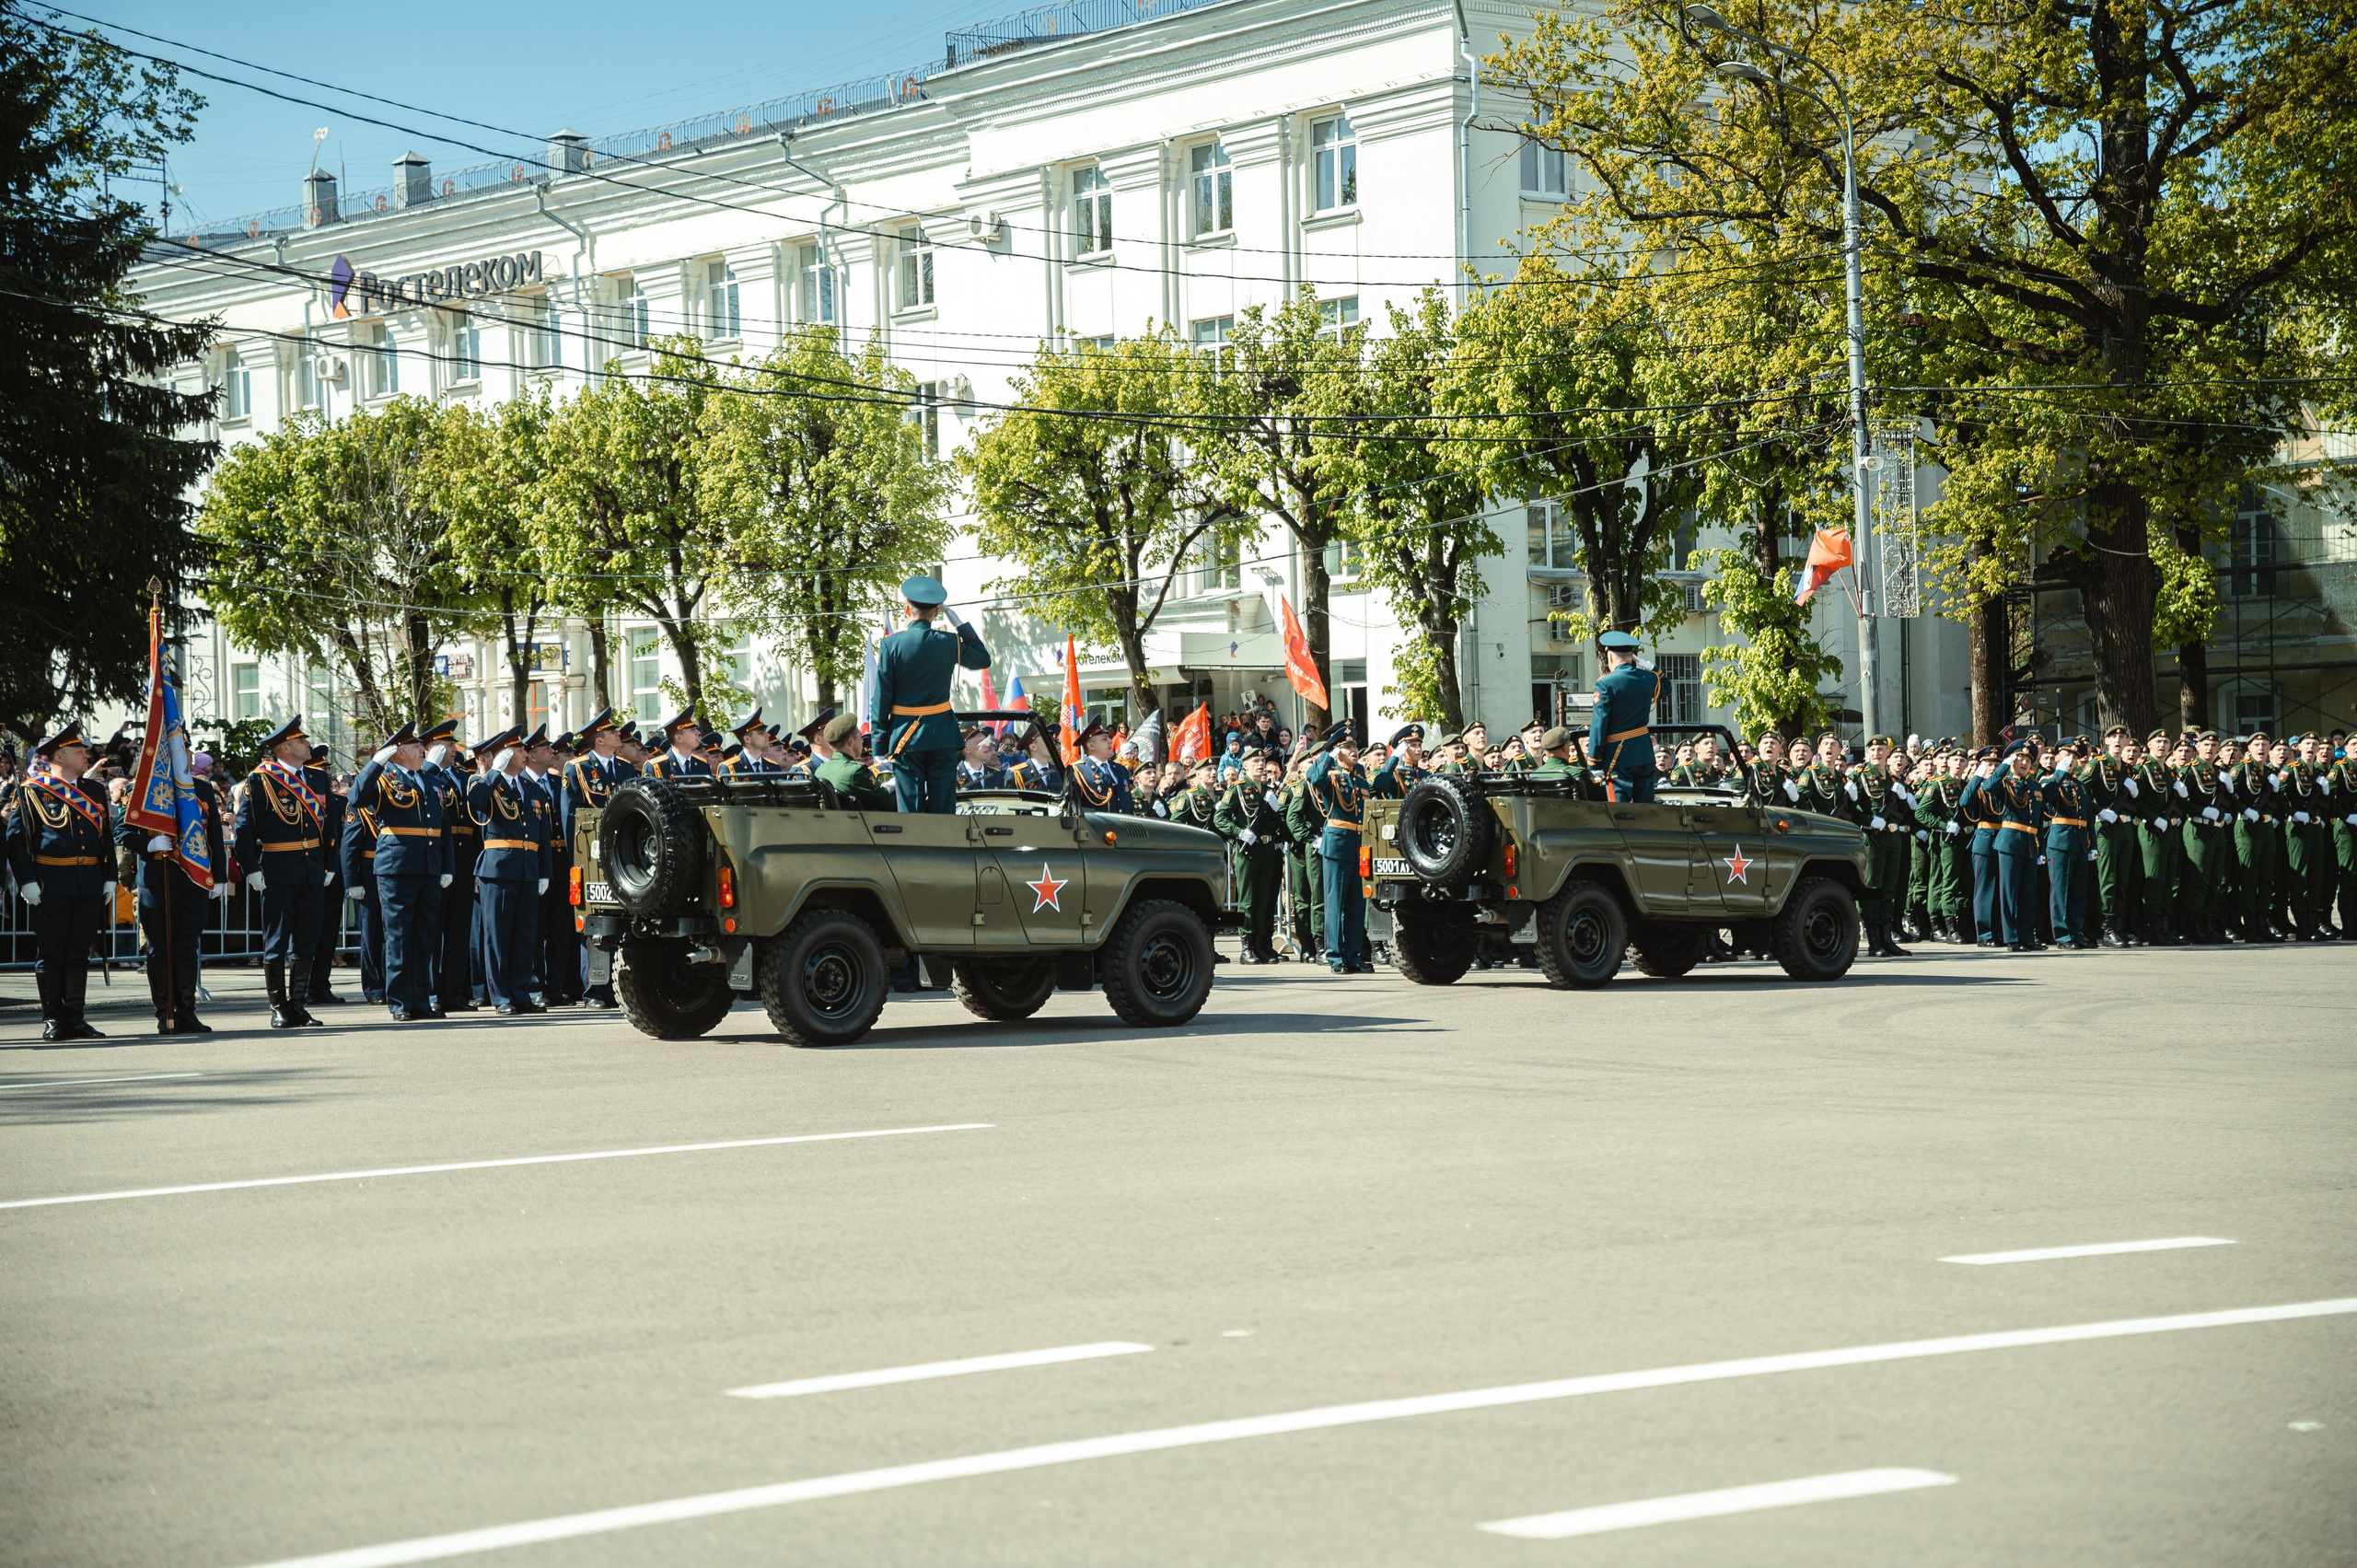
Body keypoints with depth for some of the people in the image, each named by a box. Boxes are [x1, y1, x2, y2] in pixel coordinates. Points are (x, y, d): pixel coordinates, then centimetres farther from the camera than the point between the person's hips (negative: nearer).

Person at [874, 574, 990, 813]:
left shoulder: (891, 645, -8)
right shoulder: (949, 643, -4)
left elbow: (882, 696, -6)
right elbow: (984, 659, 15)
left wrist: (880, 739, 1)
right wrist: (959, 624, 14)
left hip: (905, 735, -1)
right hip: (942, 735, 1)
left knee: (910, 806, 2)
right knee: (944, 807, 5)